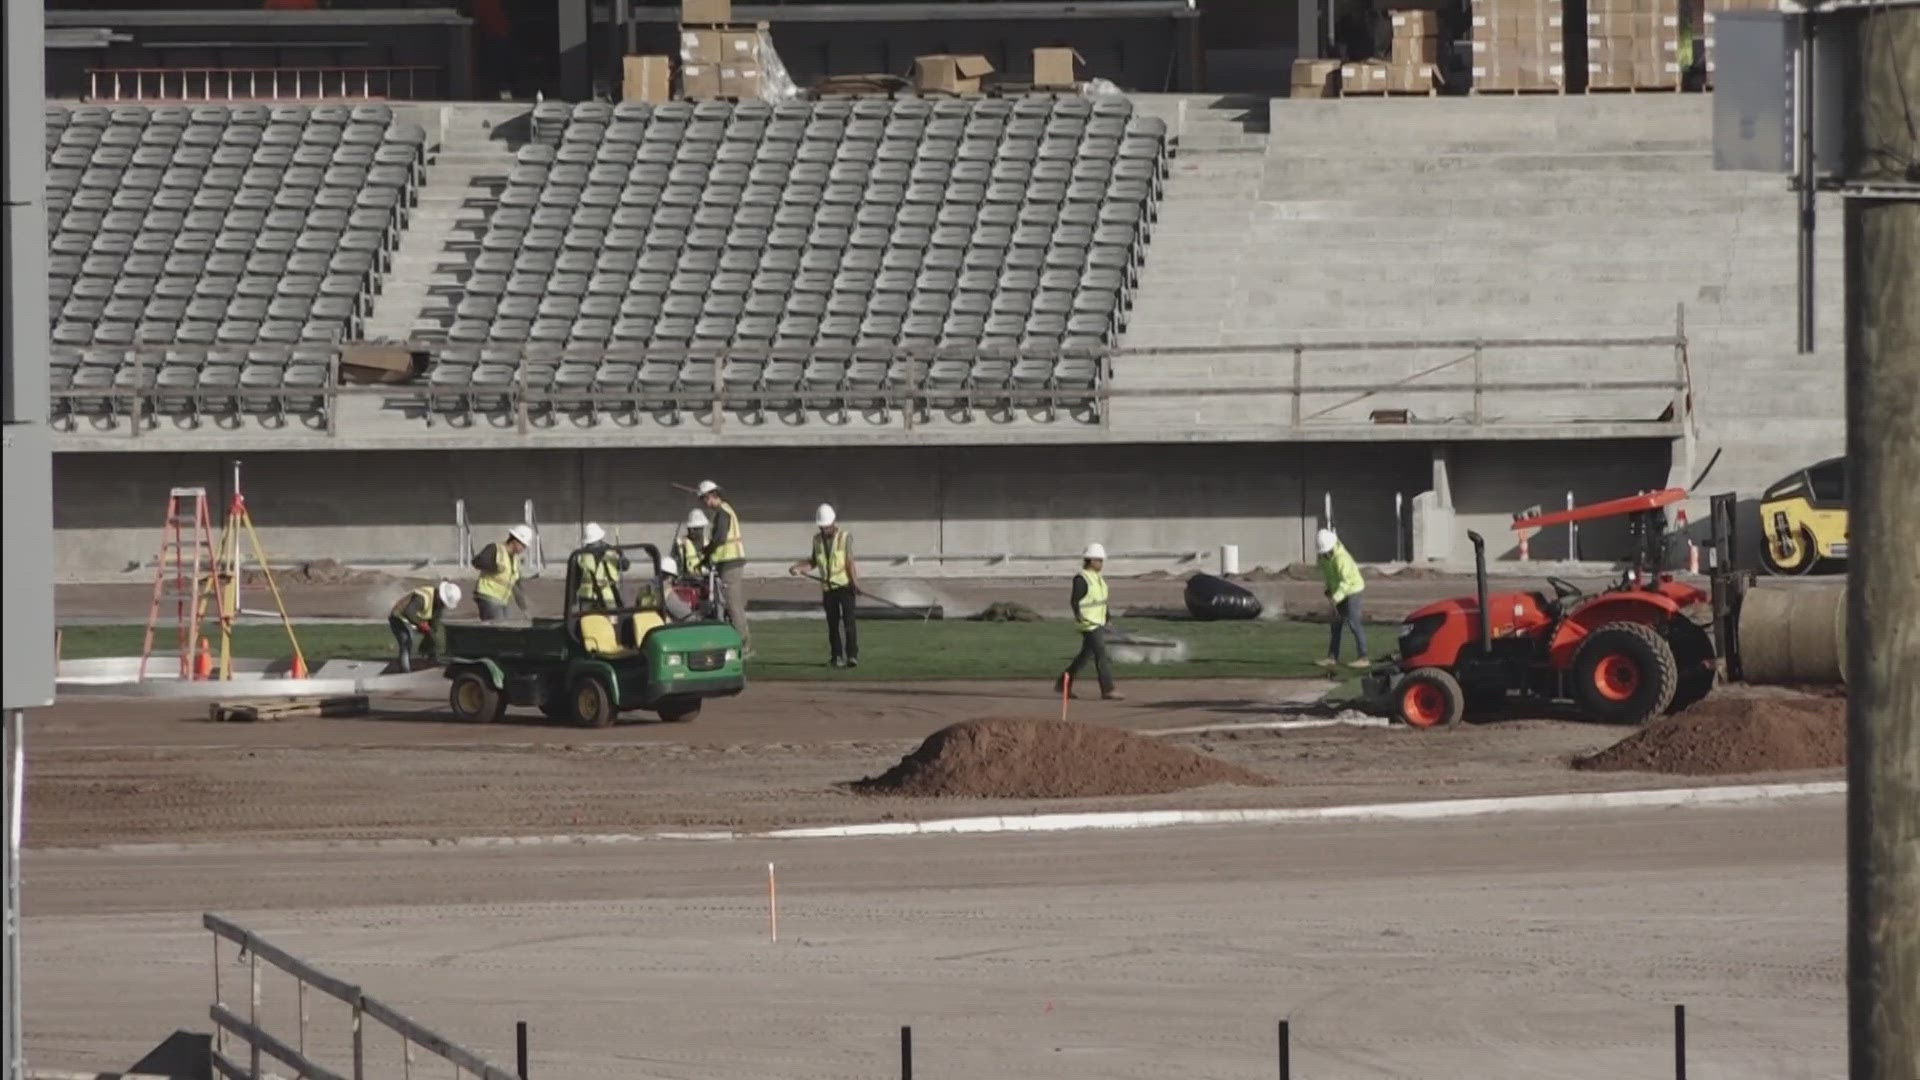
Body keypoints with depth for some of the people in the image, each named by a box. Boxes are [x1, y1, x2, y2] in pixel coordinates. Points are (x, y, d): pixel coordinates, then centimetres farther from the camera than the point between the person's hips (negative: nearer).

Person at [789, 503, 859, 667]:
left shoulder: (845, 538, -5)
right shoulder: (817, 539, 9)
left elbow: (850, 562, -10)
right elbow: (814, 562, 16)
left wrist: (855, 582, -21)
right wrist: (798, 567, -1)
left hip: (845, 586, -4)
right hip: (828, 588, 4)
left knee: (848, 621, -11)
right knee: (833, 623, 5)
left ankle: (852, 655, -12)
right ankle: (836, 656, 10)